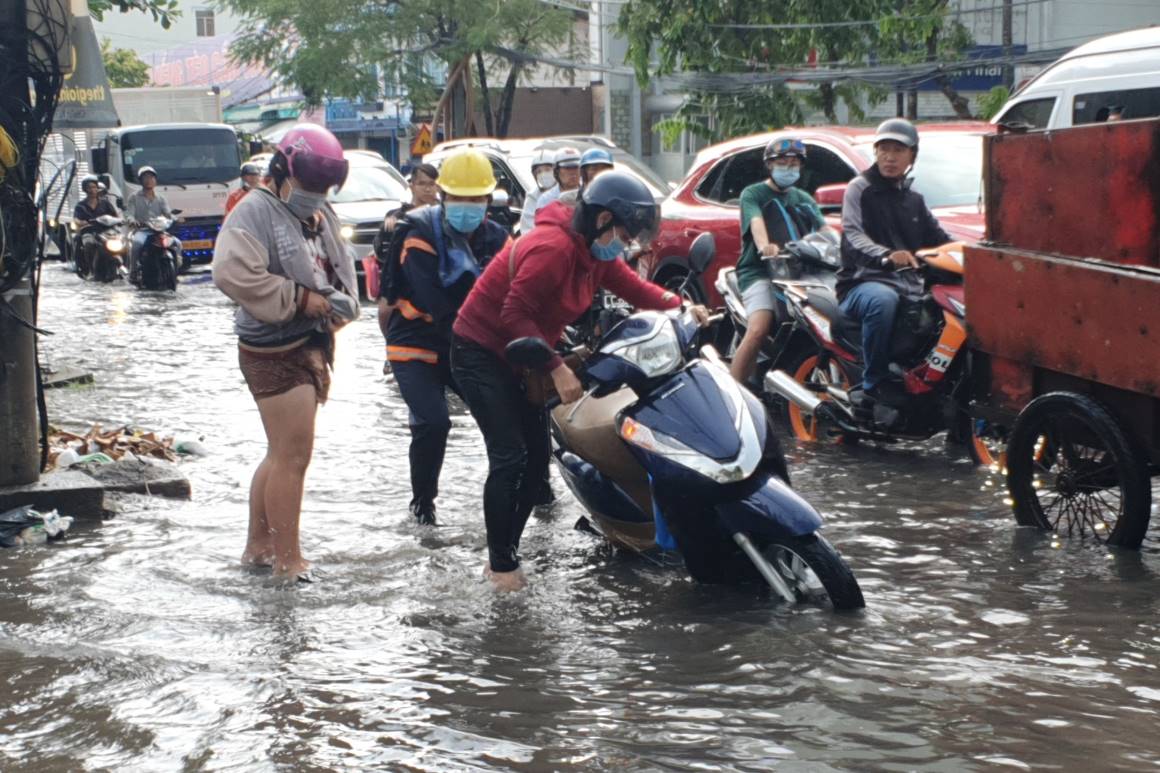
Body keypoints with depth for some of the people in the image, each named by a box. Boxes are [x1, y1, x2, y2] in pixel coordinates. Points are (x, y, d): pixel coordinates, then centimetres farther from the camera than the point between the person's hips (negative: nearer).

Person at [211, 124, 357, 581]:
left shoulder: (322, 217, 12)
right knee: (293, 456, -7)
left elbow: (343, 270, 19)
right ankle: (288, 560, 3)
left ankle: (258, 545, 30)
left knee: (281, 453, 17)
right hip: (274, 351, -9)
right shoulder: (256, 212, -14)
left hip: (311, 348, 9)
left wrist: (341, 303, -4)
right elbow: (233, 272, -29)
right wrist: (300, 299, -23)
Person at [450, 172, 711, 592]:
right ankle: (502, 564, -4)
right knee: (509, 458, -13)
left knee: (536, 458, 7)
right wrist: (557, 368, -29)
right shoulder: (553, 248, -27)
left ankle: (504, 554, 17)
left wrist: (681, 306, -15)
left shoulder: (594, 251, 3)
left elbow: (633, 287, 3)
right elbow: (514, 315, -28)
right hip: (480, 351, -10)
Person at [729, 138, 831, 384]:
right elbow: (756, 223, -13)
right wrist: (765, 246, -36)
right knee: (758, 331, -26)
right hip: (760, 272, -5)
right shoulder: (753, 194, 8)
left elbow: (824, 230, 10)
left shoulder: (804, 199, 24)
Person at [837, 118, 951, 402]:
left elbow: (939, 239, 20)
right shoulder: (860, 188, 3)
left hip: (910, 286, 6)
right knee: (884, 300, -39)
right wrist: (886, 256, -34)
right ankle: (875, 385, -27)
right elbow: (853, 234, -13)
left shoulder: (914, 200, 22)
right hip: (864, 282, -6)